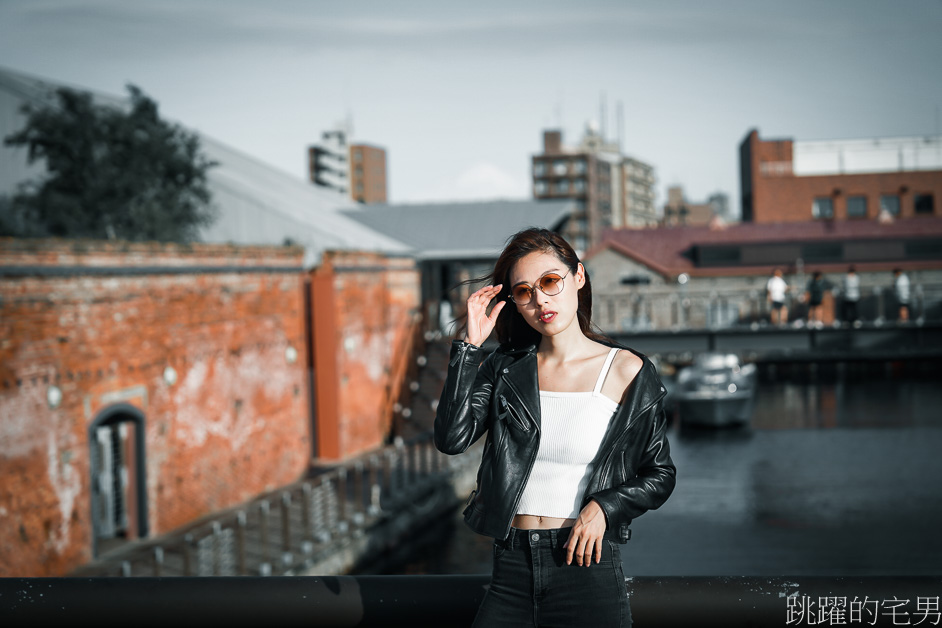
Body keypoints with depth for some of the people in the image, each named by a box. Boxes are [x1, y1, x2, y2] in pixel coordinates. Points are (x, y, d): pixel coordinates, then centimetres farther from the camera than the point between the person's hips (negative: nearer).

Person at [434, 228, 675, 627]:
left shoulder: (627, 371, -2)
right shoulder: (507, 368, 6)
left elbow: (660, 475, 5)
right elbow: (451, 439, -9)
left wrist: (602, 507, -11)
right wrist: (470, 345, -9)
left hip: (587, 567, -2)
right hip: (511, 568, 2)